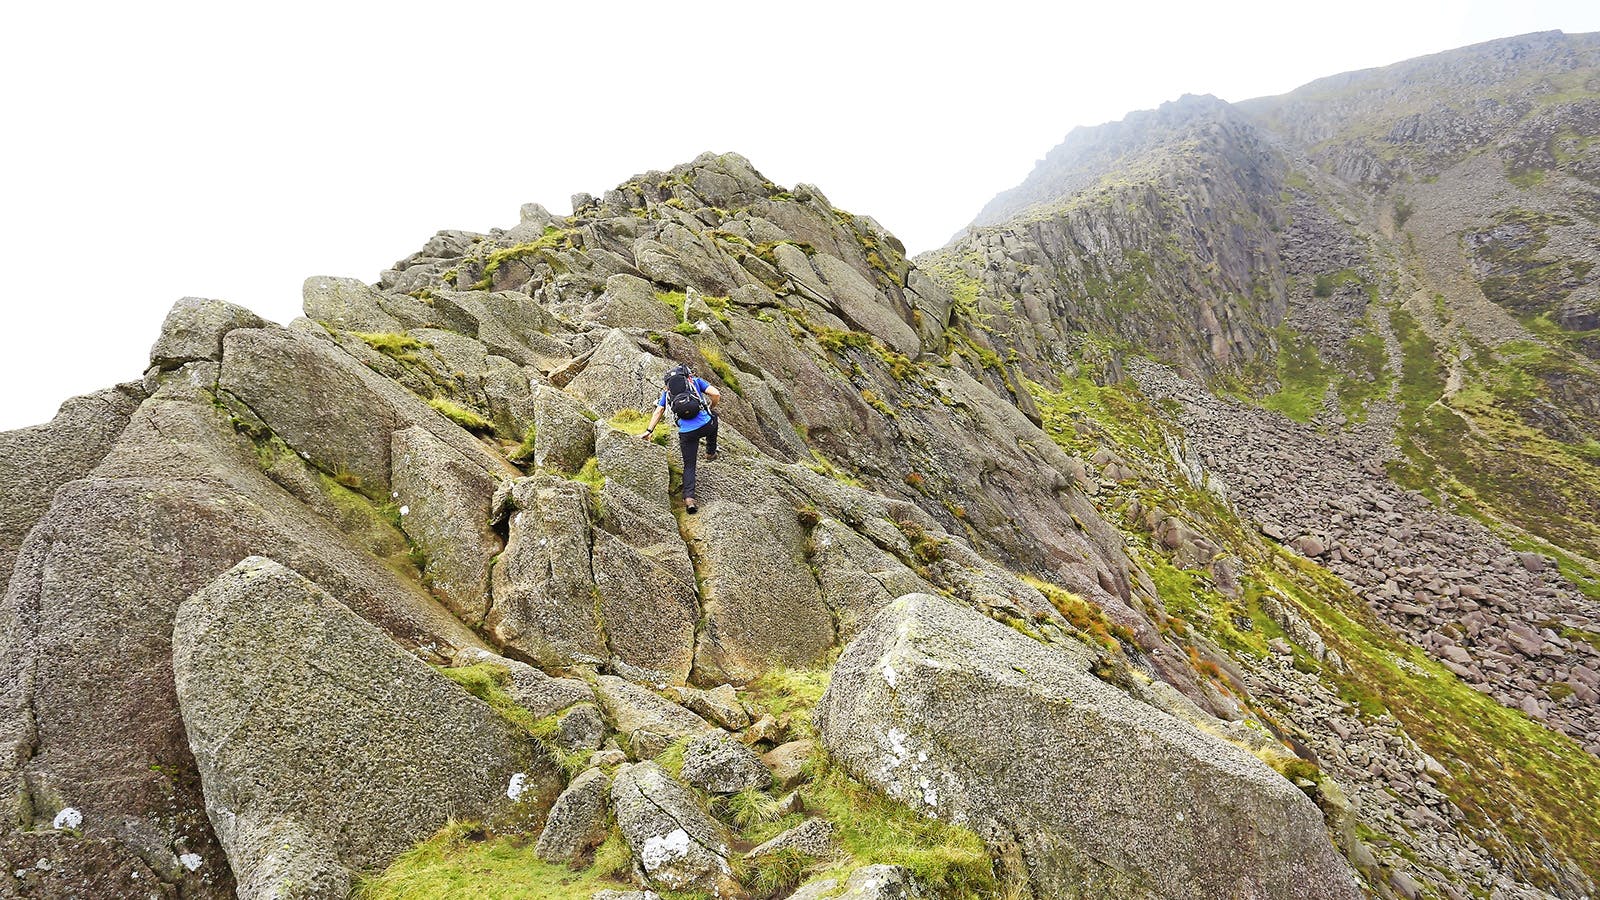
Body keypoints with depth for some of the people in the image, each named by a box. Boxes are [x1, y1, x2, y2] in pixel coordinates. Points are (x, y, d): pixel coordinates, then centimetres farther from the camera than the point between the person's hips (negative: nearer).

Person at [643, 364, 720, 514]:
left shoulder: (668, 391, 22)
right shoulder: (695, 380, 14)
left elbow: (658, 411, 14)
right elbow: (716, 394, 2)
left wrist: (649, 430, 14)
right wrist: (711, 408, 20)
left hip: (686, 433, 1)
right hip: (705, 425, -1)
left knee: (689, 466, 11)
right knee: (713, 417, 36)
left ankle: (689, 499, -7)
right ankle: (711, 453, 45)